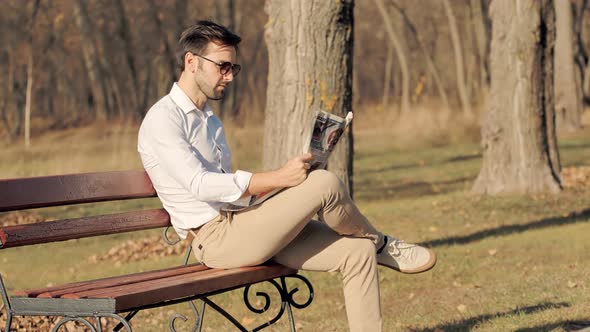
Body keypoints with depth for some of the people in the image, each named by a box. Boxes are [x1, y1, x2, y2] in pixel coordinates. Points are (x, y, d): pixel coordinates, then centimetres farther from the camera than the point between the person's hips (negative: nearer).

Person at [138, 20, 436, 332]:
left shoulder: (210, 120, 22)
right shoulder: (163, 119, -9)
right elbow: (199, 184, -21)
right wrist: (279, 178, -26)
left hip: (235, 226, 9)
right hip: (215, 239, -9)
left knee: (357, 251, -6)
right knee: (324, 183, -21)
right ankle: (381, 244, 7)